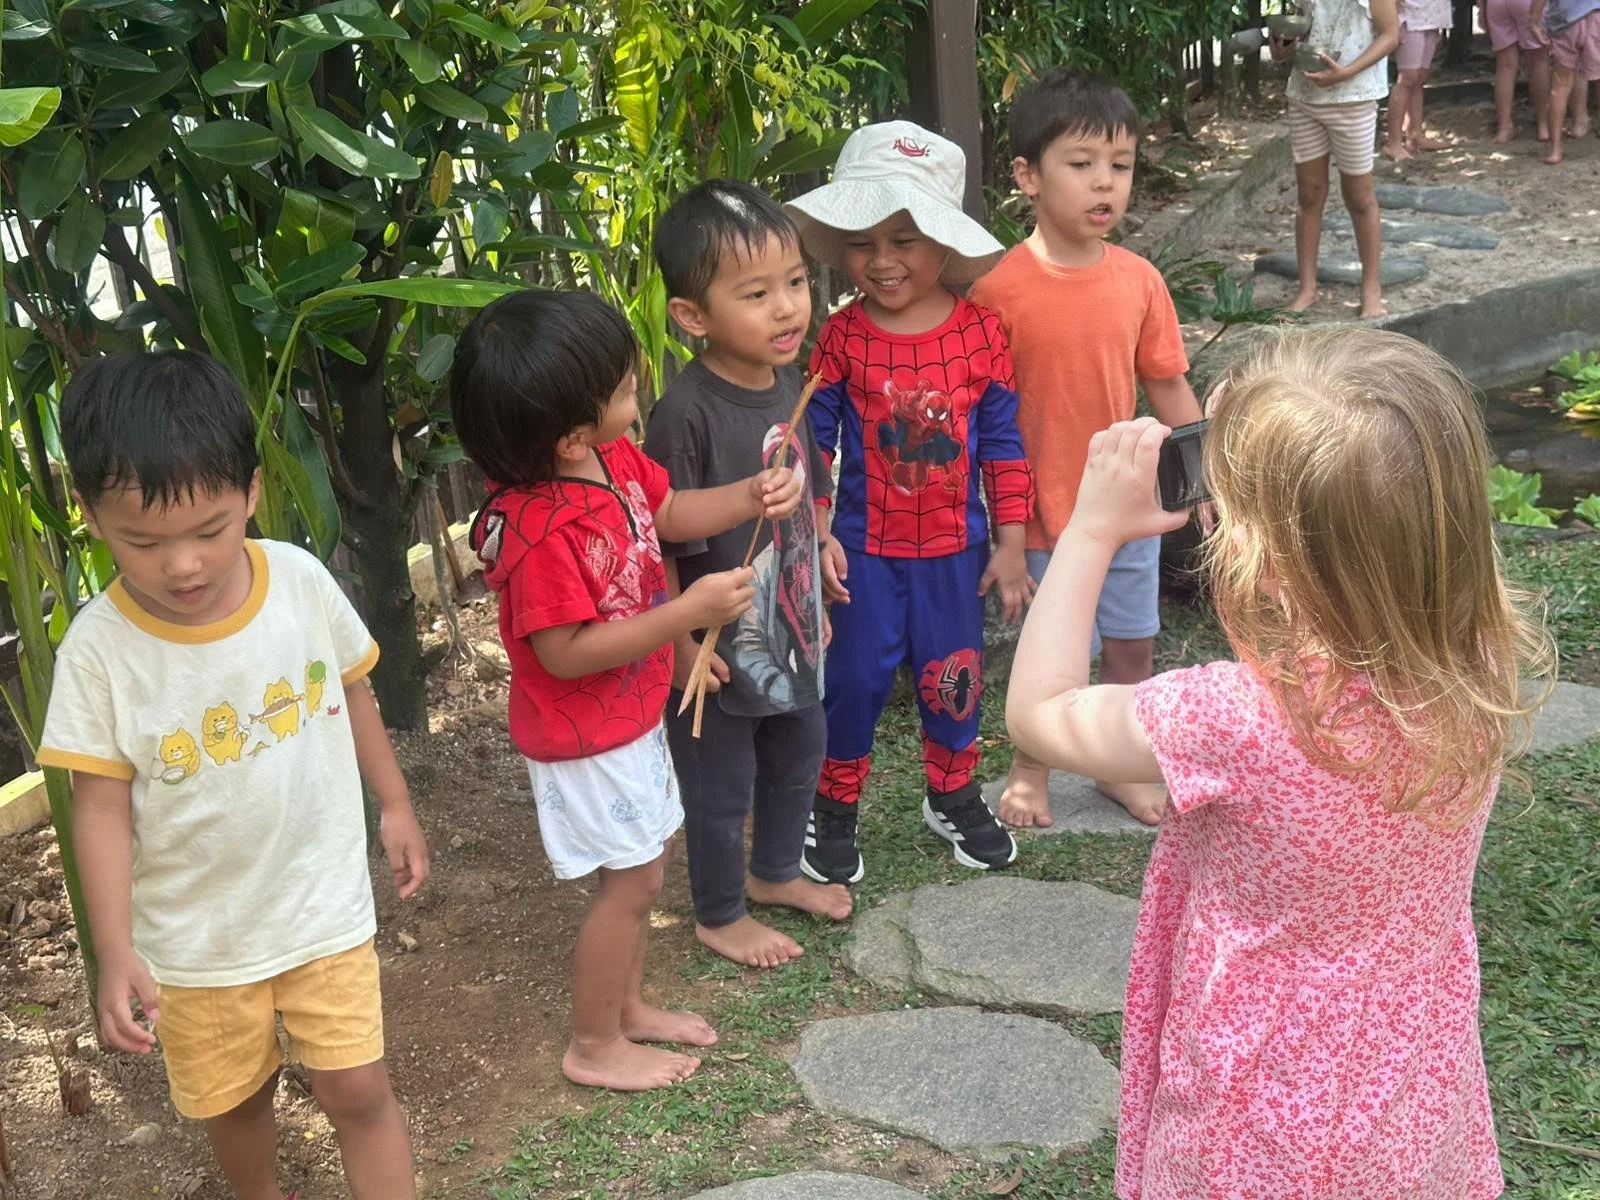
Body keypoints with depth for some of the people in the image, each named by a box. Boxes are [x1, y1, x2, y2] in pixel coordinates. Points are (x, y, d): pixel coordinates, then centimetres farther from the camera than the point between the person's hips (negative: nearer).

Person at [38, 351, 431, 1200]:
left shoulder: (303, 581, -16)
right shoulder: (99, 650, -21)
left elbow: (349, 689, 2)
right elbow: (102, 807, -14)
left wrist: (394, 805, 9)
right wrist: (115, 955, -18)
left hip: (325, 902, 0)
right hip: (195, 933, 0)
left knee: (357, 1091, 2)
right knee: (232, 1100, 19)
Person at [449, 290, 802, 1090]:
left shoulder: (616, 458, -8)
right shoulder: (542, 534, -35)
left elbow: (669, 514, 10)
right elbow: (566, 654, -30)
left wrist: (750, 498, -8)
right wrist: (689, 611, -30)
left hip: (631, 714, 9)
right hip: (584, 735, -9)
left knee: (642, 863, 22)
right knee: (631, 878, 5)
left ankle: (627, 1005, 43)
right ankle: (595, 1045, 26)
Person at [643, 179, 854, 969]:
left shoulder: (787, 382, -4)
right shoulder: (687, 412, -27)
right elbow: (659, 541, -23)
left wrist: (816, 600, 15)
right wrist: (681, 643, -19)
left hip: (789, 627, 8)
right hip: (719, 644, -7)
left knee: (800, 751, 26)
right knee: (721, 783, 12)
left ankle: (774, 872, 51)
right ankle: (718, 915, 36)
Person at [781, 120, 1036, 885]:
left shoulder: (980, 332, -9)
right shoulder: (842, 338, -11)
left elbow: (1003, 442, -3)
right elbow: (813, 439, -5)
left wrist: (1010, 543, -2)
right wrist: (816, 534, -9)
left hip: (955, 547, 1)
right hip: (865, 547, -1)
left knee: (953, 674, 16)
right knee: (857, 677, 9)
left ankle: (953, 796, 40)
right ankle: (834, 808, 29)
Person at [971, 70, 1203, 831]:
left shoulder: (1140, 281, -4)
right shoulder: (999, 288, -16)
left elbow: (1169, 390, 6)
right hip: (1044, 514, -4)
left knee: (1133, 648, 16)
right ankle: (1029, 768, 34)